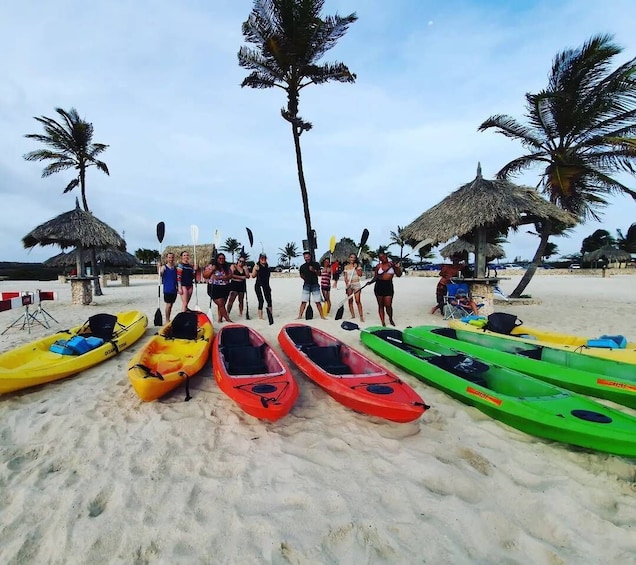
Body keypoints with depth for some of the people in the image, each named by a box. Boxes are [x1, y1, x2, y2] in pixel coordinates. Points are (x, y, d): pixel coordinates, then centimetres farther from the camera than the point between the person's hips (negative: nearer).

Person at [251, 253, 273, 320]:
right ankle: (260, 316, -2)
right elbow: (253, 276, -12)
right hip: (259, 286, -6)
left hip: (266, 286, 6)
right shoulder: (257, 266, -6)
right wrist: (256, 269, -28)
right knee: (261, 300, -8)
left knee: (269, 300, 10)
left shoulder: (267, 266, 11)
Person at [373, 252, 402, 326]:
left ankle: (391, 319, 21)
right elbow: (375, 277, 9)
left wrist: (397, 267, -10)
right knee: (381, 305, 6)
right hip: (379, 286, 1)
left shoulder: (392, 264, 6)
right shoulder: (378, 266, 6)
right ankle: (383, 322, 16)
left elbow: (399, 275, 7)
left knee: (388, 305, -7)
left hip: (389, 285, -1)